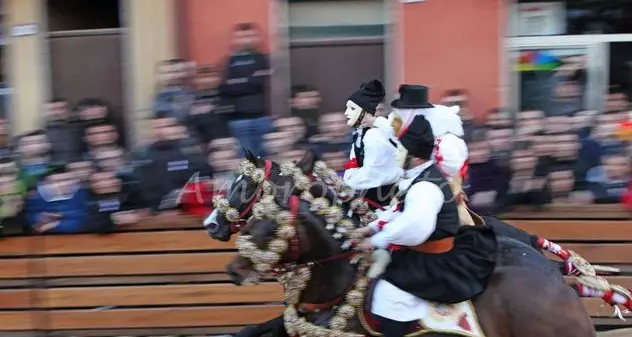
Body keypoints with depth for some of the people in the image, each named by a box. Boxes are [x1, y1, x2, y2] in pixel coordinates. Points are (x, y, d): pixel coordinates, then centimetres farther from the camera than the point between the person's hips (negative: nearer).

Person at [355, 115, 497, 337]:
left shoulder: (426, 186, -27)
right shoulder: (422, 177, 6)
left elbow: (413, 228, -41)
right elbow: (401, 212, 16)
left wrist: (376, 241, -31)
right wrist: (373, 227, 4)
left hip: (433, 263, -11)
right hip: (423, 254, 11)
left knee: (389, 292, -16)